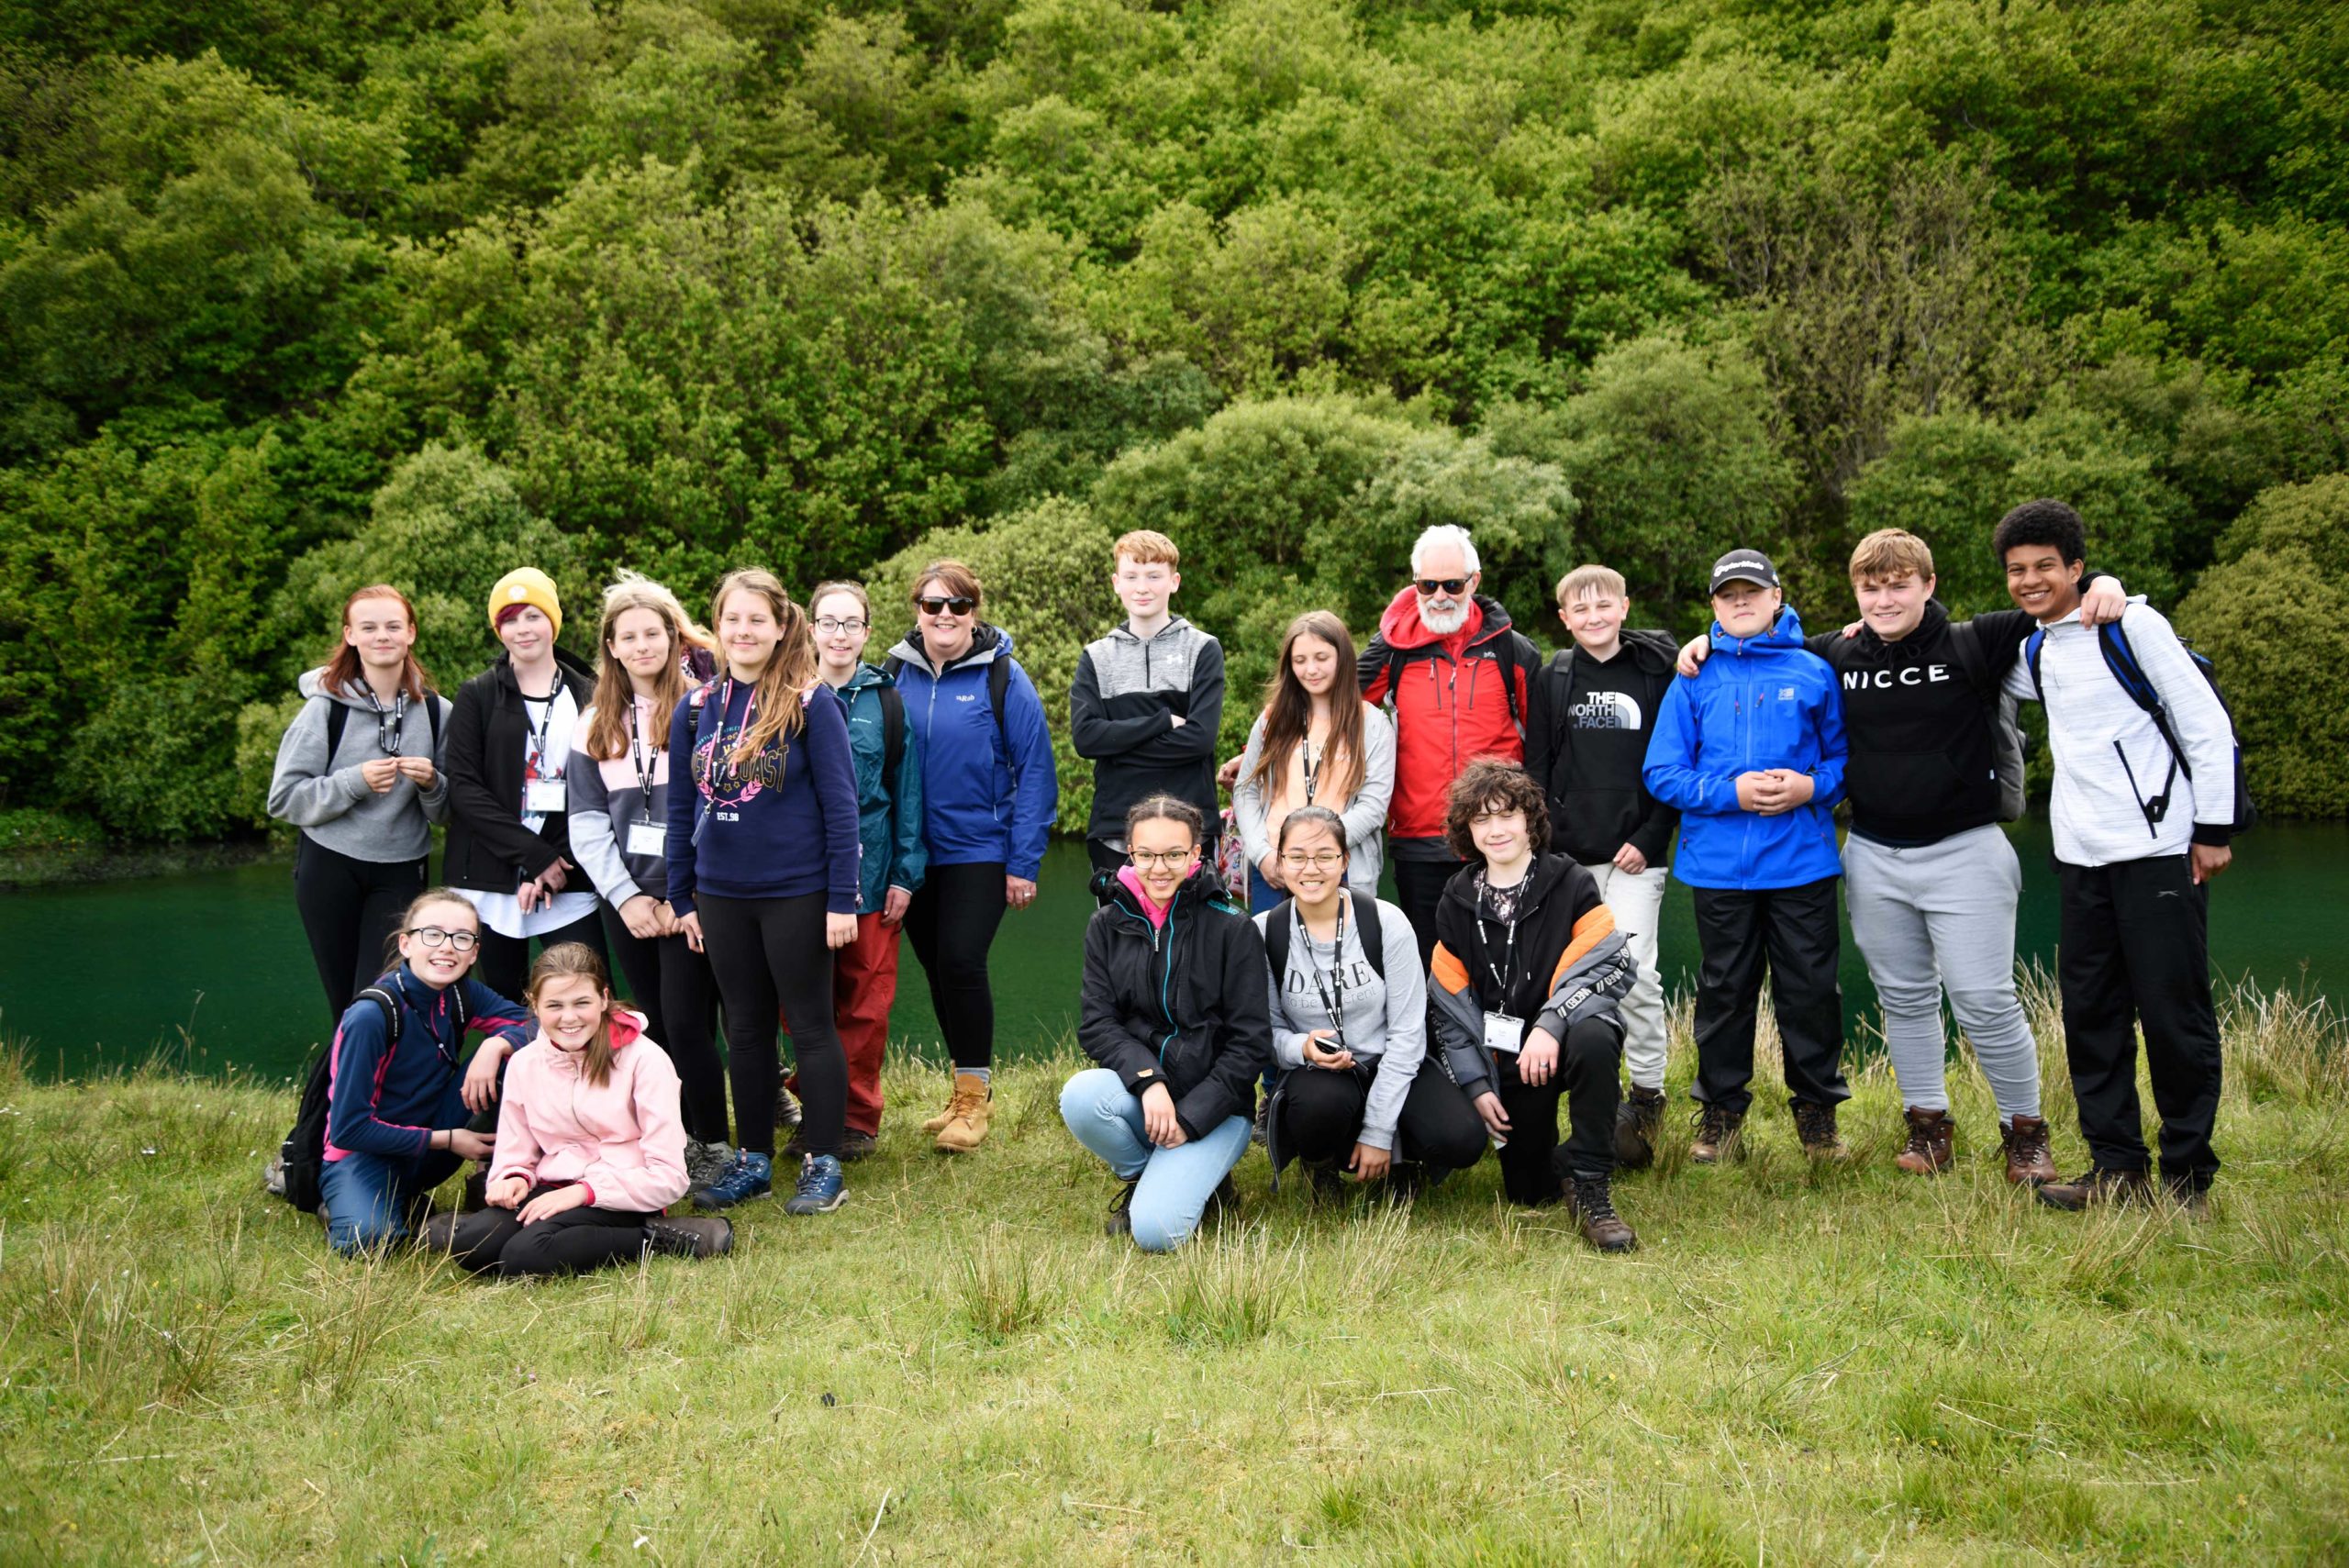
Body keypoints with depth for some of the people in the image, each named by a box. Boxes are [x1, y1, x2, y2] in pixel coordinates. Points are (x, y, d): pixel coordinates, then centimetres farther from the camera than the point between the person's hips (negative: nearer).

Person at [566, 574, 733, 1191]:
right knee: (656, 1025, 10)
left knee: (686, 1024, -8)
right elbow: (587, 820, 8)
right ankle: (678, 1139, 21)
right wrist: (625, 895, -4)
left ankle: (714, 1147, 5)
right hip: (626, 899, 5)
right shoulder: (597, 724, 11)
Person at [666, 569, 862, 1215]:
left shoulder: (811, 703, -9)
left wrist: (842, 899, -13)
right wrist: (681, 897, 10)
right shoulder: (696, 708, 5)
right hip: (722, 895, 5)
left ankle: (822, 1164, 13)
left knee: (810, 1025, 4)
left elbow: (840, 803, -10)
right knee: (745, 1028, 13)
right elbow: (681, 808, 11)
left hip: (797, 892, -5)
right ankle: (752, 1160, 24)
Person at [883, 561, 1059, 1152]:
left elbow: (1035, 773, -7)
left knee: (960, 963, -12)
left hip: (980, 851, -4)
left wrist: (1024, 864, -10)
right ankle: (967, 1092, 25)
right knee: (937, 970, 10)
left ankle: (974, 1095, 6)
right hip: (913, 853, 4)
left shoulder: (1003, 677, -8)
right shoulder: (895, 673, 2)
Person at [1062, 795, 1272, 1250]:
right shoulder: (1107, 925, 3)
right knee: (1080, 1095, -31)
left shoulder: (1231, 929, -6)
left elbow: (1251, 1043, -6)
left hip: (1213, 1108, -3)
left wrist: (1190, 1119, -13)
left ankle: (1193, 1178, 11)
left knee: (1157, 1230, -25)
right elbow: (1096, 1024, -3)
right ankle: (1141, 1178, 0)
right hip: (1137, 1091, 4)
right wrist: (1148, 1079, -21)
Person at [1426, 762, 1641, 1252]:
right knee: (1530, 1192, -1)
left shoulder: (1571, 885, -6)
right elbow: (1448, 1003, 7)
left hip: (1567, 1035, -3)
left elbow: (1612, 963, -17)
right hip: (1506, 1055, 3)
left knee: (1594, 1037, -40)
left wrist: (1551, 1024, -30)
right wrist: (1476, 1083, -1)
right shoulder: (1458, 904, 5)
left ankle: (1591, 1184, -23)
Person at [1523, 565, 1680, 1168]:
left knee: (1635, 971, -10)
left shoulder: (1656, 673, 2)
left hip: (1636, 854, -2)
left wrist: (1650, 838, -8)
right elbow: (1537, 769, 9)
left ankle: (1647, 1096, 4)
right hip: (1569, 856, 3)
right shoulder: (1553, 679, 9)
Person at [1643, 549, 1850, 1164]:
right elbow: (1663, 773, -1)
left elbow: (1846, 755, 7)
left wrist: (1812, 786, -12)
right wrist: (1731, 792, -14)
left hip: (1802, 860, 0)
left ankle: (1817, 1108, 23)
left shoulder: (1814, 674, 4)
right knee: (1725, 991, 10)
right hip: (1719, 864, 0)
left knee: (1810, 988, 6)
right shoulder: (1695, 680, 3)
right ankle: (1721, 1109, 23)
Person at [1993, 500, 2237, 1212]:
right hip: (2083, 859, 7)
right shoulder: (2033, 652, 12)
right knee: (2090, 1015, 8)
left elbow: (2207, 723, -7)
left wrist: (2213, 827, -9)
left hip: (2159, 851, -6)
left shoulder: (2132, 624, -6)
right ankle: (2117, 1168, 18)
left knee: (2174, 1014, 0)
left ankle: (2187, 1174, 12)